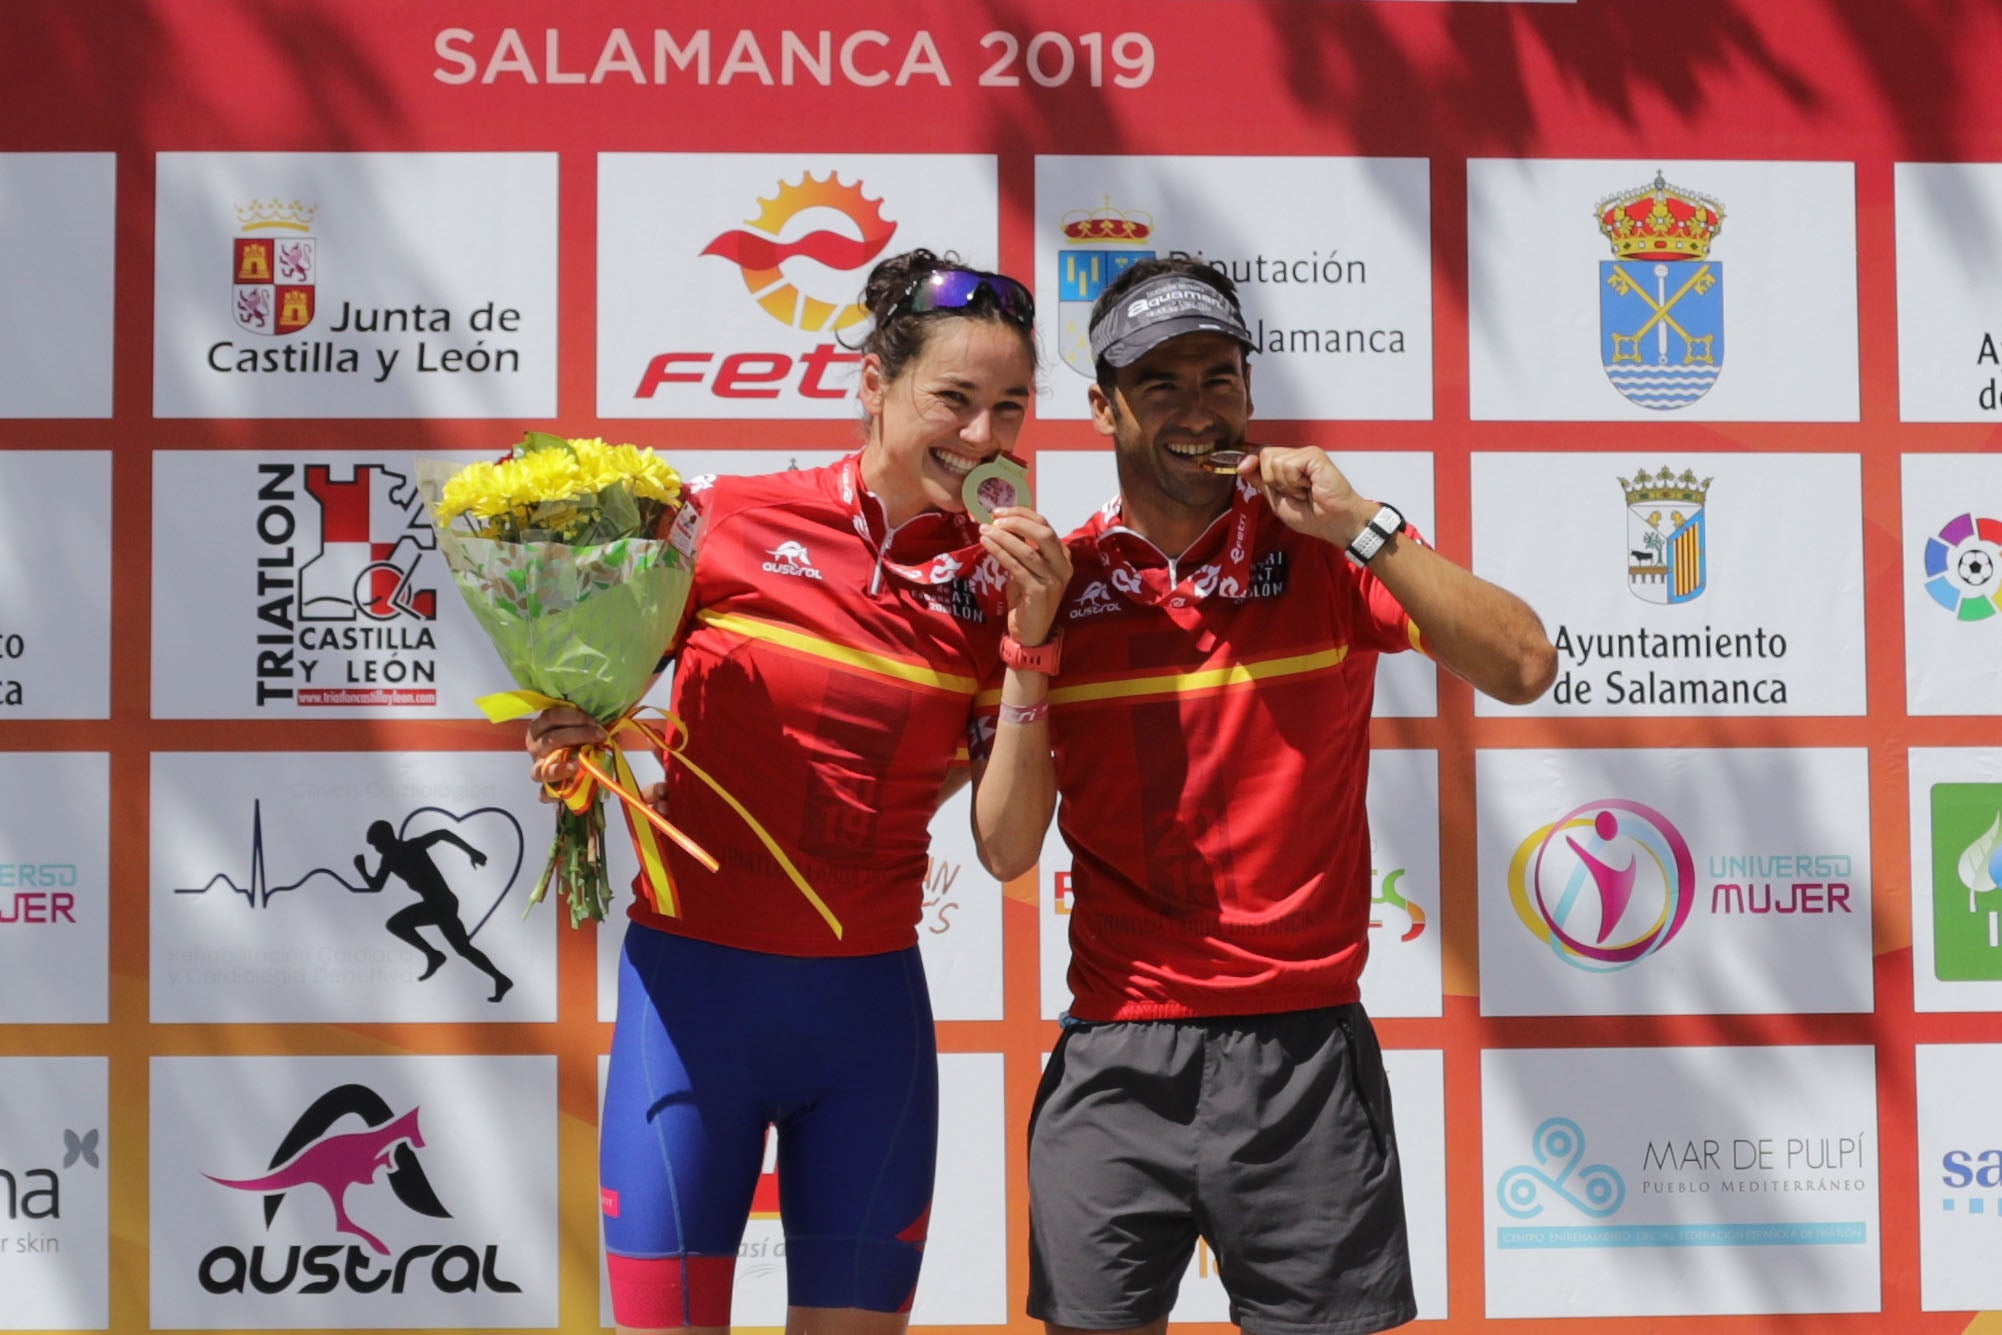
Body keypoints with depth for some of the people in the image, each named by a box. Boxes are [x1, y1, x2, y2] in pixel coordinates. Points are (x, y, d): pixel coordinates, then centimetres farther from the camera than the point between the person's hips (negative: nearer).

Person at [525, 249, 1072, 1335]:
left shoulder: (996, 586, 2)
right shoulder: (728, 519, -4)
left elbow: (1009, 846, -3)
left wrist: (1028, 643, -12)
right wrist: (565, 748, -12)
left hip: (868, 1007, 2)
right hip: (691, 981, -2)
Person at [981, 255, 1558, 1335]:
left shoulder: (1323, 554, 2)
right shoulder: (1058, 580, 4)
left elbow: (1522, 668, -11)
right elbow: (1009, 850, 0)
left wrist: (1359, 524, -16)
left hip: (1305, 1049, -1)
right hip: (1116, 1055, 1)